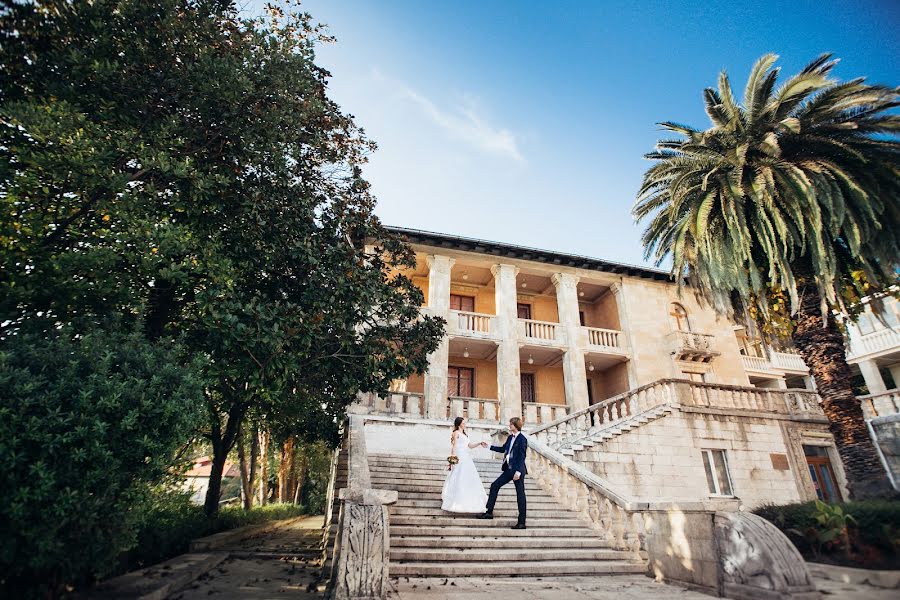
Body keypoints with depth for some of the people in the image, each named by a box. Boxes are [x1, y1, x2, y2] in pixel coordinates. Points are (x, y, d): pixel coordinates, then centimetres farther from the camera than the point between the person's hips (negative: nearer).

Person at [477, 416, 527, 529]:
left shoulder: (522, 439, -14)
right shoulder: (510, 437, 10)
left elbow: (522, 457, -17)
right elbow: (503, 449, 22)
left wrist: (518, 471, -22)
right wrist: (489, 446, 22)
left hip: (517, 470, -9)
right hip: (509, 469, 9)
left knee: (520, 494, 0)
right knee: (494, 486, 8)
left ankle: (521, 522, 8)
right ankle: (489, 512, 17)